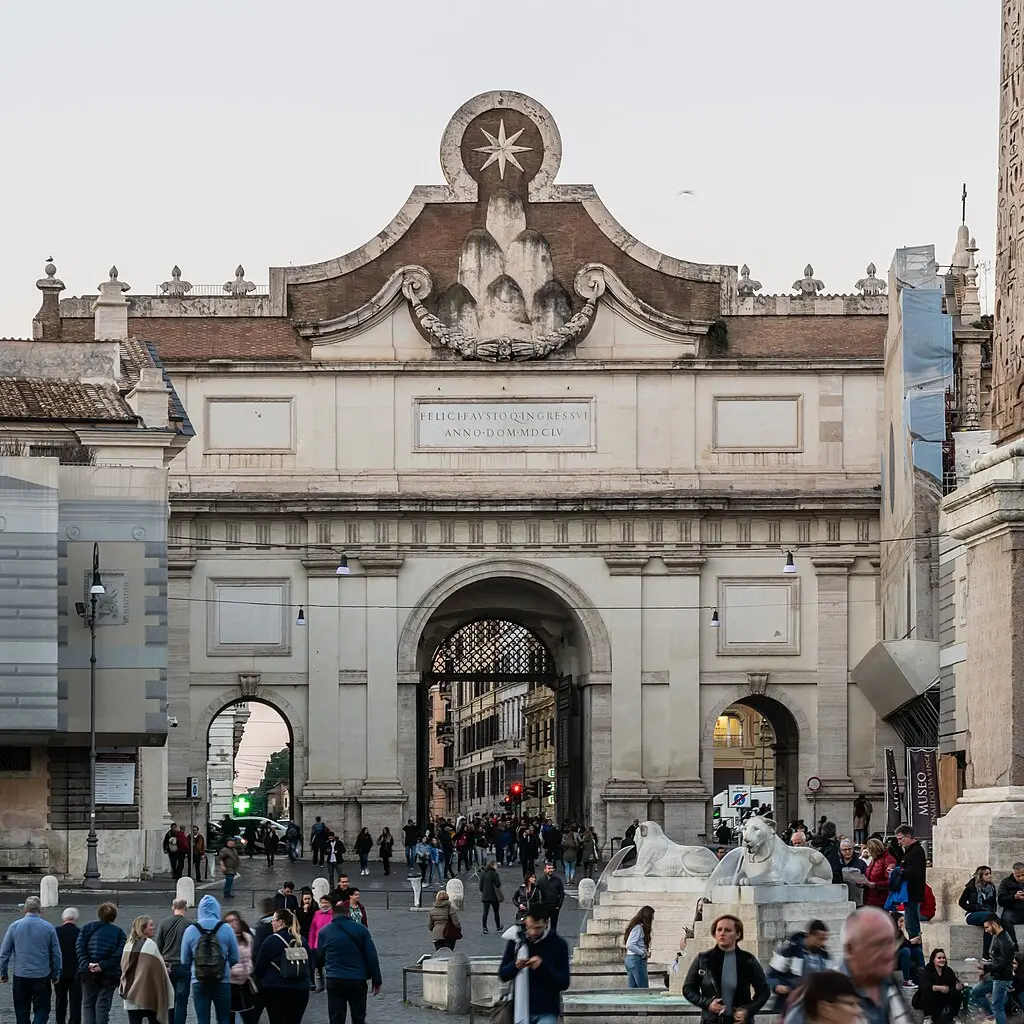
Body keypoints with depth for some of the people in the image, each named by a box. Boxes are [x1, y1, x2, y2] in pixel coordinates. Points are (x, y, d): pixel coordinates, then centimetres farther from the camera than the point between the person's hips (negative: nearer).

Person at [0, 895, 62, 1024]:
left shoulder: (15, 926, -1)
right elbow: (56, 954, 2)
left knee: (22, 1009, 12)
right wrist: (56, 974, 14)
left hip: (20, 976, 1)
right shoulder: (48, 927, -3)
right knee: (42, 1008, 6)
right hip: (42, 977, -1)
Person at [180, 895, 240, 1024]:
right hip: (222, 983, 0)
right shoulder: (226, 929, -5)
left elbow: (184, 961, 2)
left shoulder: (190, 931, -2)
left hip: (199, 983, 0)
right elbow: (235, 958, 0)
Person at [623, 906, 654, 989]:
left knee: (632, 989, 8)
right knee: (643, 989, -8)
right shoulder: (638, 928, -13)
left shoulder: (639, 927, 15)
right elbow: (630, 945, -22)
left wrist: (645, 953, 5)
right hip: (636, 960, -10)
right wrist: (644, 954, -15)